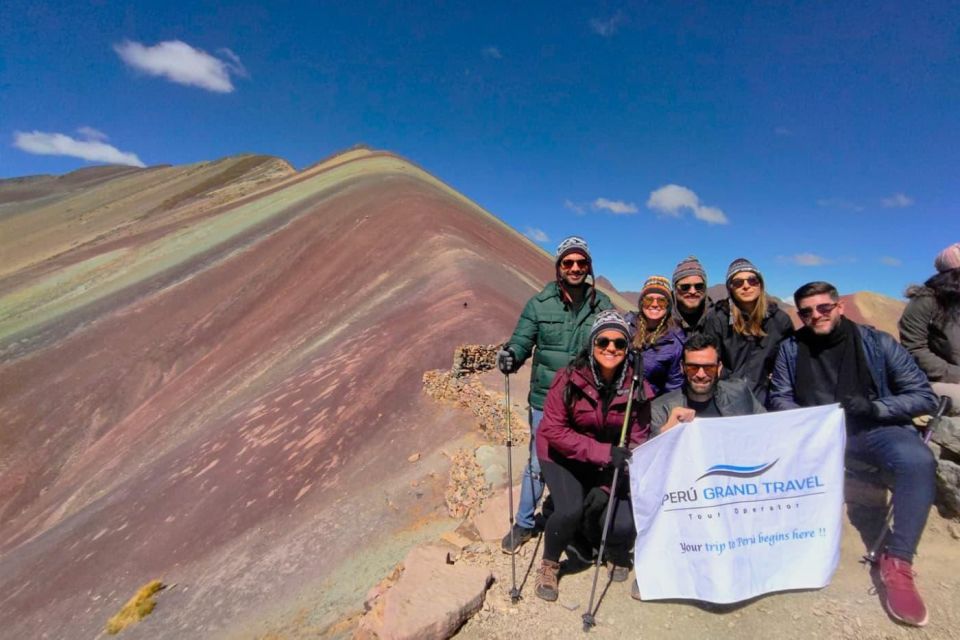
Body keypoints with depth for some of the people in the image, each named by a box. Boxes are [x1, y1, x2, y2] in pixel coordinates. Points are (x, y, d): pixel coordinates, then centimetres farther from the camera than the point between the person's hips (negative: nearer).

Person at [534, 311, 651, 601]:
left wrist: (609, 486, -16)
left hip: (609, 464, 2)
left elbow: (638, 438, -8)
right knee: (571, 510, -23)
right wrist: (603, 451, -31)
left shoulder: (636, 386, -15)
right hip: (562, 456, -2)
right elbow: (553, 430, -22)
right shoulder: (570, 378, -24)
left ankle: (619, 555, 27)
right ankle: (549, 564, 12)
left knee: (623, 525, -14)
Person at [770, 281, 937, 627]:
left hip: (873, 428, -1)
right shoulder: (790, 349, 3)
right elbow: (780, 398, 5)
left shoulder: (878, 343, 0)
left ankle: (897, 562, -17)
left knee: (917, 460, -33)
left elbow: (925, 396, 0)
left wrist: (874, 408, -17)